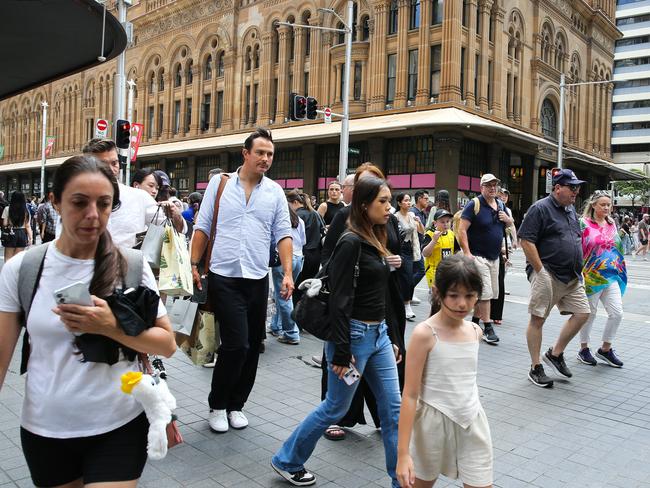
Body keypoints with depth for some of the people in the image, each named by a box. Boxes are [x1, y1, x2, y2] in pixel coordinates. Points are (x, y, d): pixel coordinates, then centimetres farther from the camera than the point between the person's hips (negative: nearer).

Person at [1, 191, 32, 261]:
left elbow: (4, 224, -6)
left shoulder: (7, 209, -6)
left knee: (8, 258, 7)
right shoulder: (26, 211, -1)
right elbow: (28, 226, -2)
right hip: (22, 234, 2)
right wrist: (30, 238, 1)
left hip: (11, 234, -2)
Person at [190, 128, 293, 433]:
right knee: (237, 344, -9)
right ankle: (217, 405, 13)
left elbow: (283, 235, 5)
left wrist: (288, 273, -5)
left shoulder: (275, 192, 7)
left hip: (258, 279, 3)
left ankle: (235, 404, 27)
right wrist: (194, 265, -1)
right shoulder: (219, 183, 3)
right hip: (223, 277, -3)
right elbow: (202, 228, 5)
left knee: (252, 346, 9)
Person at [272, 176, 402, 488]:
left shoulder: (375, 241, 10)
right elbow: (339, 301, -20)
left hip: (378, 333, 8)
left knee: (392, 408, 9)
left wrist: (391, 339, 18)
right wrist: (342, 352, -21)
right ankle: (286, 461, 27)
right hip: (355, 333, -8)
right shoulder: (351, 243, -16)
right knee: (335, 408, 7)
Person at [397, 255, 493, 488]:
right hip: (434, 422, -4)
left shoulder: (475, 331, -1)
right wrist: (403, 453, -18)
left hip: (472, 422, 4)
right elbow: (410, 395, -17)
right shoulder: (424, 334, -18)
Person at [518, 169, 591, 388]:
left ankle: (556, 353, 22)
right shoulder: (540, 208, -10)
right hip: (547, 275, -8)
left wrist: (578, 269, 16)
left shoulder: (571, 210, 16)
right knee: (537, 319, -1)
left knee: (582, 313, 6)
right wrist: (540, 271, -17)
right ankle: (535, 368, 8)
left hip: (572, 277, 8)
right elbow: (526, 240, -16)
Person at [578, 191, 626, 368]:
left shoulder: (612, 224, 11)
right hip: (591, 276, -5)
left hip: (611, 276, 5)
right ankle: (584, 349, 22)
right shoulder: (584, 224, -7)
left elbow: (617, 248, 20)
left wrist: (620, 271, 17)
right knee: (589, 313, 6)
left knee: (617, 313, 0)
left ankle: (605, 349, 18)